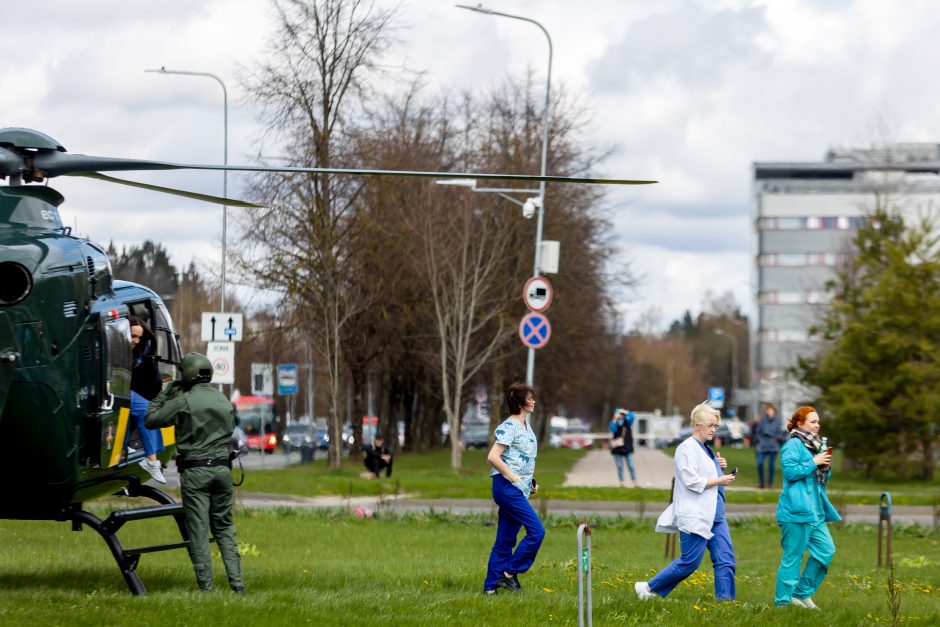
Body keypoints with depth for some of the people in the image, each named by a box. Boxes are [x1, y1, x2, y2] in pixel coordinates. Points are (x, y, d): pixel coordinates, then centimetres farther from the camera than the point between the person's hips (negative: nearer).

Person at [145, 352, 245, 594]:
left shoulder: (184, 401, -9)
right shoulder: (223, 401, 9)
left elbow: (151, 420, -2)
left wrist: (164, 395, 12)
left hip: (195, 471, -5)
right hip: (222, 469, 5)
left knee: (198, 531, -1)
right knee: (224, 527, 13)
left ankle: (206, 587, -5)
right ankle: (237, 584, 4)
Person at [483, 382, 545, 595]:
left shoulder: (526, 426, 16)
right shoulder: (509, 427, -13)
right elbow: (493, 457, -21)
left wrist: (530, 481, 13)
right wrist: (515, 479, -18)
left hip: (518, 489, 9)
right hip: (507, 487, -9)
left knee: (505, 540, 8)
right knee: (537, 531, -12)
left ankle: (491, 585, 9)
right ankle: (509, 573, -5)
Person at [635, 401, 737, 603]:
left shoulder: (705, 449, 17)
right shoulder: (687, 449, -12)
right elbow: (692, 481, -20)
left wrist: (720, 467, 9)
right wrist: (719, 480, -15)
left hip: (713, 515, 9)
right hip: (695, 516, -9)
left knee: (725, 558, 2)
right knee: (689, 562, -5)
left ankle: (725, 598, 3)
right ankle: (649, 588, 5)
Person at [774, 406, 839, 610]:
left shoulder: (812, 446, 20)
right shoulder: (794, 445, -7)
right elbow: (790, 471, -19)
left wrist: (825, 468, 6)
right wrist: (814, 462, -14)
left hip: (814, 512, 9)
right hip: (796, 511, -9)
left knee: (826, 550, 5)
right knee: (792, 558, -6)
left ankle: (802, 593, 14)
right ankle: (783, 602, 0)